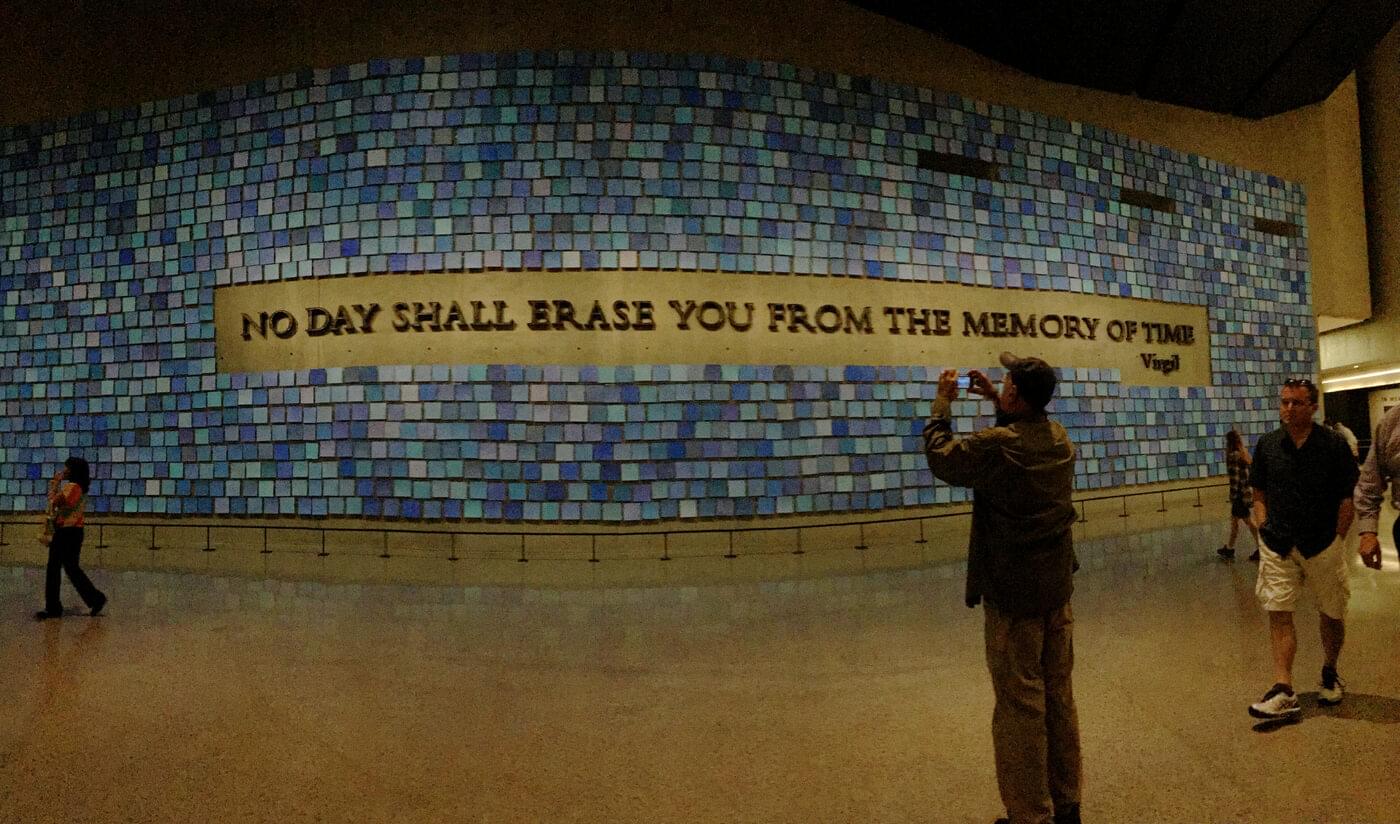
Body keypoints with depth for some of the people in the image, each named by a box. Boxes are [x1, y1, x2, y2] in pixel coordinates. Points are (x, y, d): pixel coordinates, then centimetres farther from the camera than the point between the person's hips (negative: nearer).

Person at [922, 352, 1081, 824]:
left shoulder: (996, 446, -20)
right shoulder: (1060, 439, 2)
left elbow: (941, 457, -4)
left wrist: (943, 402, 6)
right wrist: (997, 406, 17)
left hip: (1013, 595, -7)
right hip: (1057, 590, 8)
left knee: (1020, 705, 2)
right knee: (1059, 697, 17)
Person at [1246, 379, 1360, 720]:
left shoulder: (1334, 445, -5)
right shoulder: (1267, 445, 3)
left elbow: (1348, 497, -2)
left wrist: (1336, 539, -6)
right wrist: (1265, 529, 0)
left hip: (1323, 545, -1)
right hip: (1278, 547, 1)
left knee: (1332, 614, 12)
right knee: (1278, 614, -4)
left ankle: (1330, 673, 37)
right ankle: (1283, 692, -5)